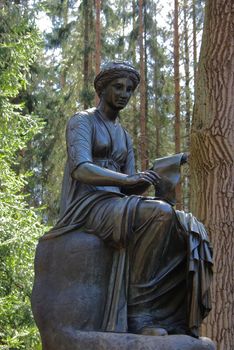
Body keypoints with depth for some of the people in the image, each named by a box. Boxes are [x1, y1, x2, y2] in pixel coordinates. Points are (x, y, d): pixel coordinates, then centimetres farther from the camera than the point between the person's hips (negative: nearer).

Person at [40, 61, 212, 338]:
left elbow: (128, 188, 16)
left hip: (115, 209, 8)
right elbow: (80, 170, -19)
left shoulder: (124, 137, 25)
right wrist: (130, 179, -32)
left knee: (188, 231, -14)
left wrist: (145, 182, -8)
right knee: (161, 215, -33)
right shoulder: (81, 122, 0)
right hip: (86, 209, -7)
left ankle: (170, 315, -20)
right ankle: (137, 311, -29)